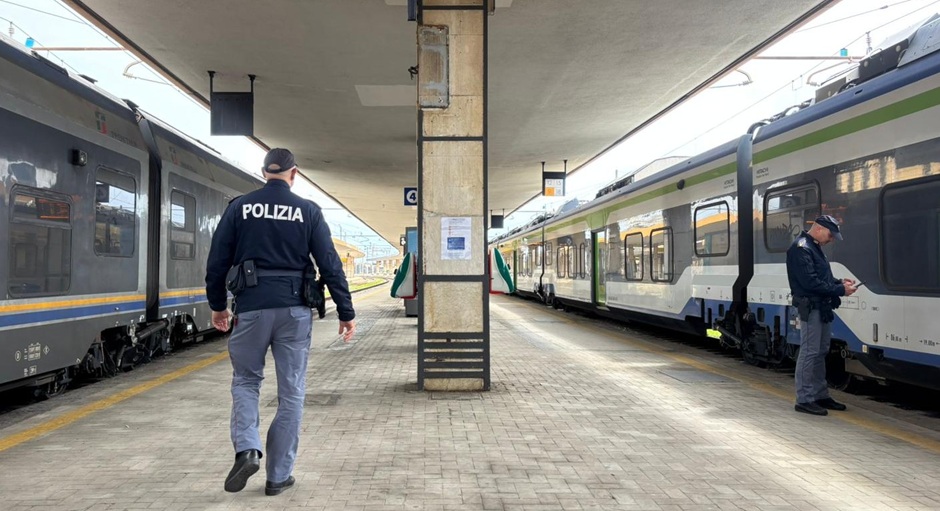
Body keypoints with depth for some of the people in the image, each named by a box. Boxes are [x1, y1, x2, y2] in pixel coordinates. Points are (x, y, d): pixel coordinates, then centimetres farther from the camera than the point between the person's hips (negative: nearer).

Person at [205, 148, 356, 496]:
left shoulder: (239, 207, 3)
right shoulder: (308, 211, 1)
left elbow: (217, 261, 5)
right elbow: (330, 265, -2)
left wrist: (217, 305, 18)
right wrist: (346, 313, 2)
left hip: (251, 307, 1)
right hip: (294, 310, 0)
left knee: (245, 380, 19)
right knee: (291, 391, 8)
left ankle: (247, 449, -2)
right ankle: (278, 475, 13)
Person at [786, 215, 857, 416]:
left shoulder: (815, 248, 17)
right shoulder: (801, 248, -15)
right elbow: (811, 282, -22)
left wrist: (839, 282, 6)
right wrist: (840, 290, -17)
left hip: (823, 308, 10)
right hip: (811, 307, -10)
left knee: (821, 352, 15)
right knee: (809, 353, -6)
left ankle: (821, 395, 24)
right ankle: (804, 400, -1)